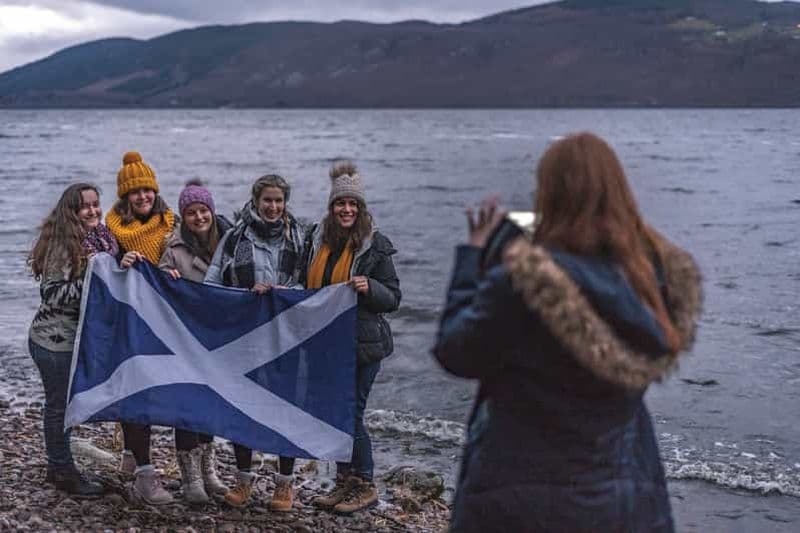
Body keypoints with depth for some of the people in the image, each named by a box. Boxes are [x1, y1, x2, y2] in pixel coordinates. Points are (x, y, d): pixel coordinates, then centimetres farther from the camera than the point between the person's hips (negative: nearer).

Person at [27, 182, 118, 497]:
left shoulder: (100, 238, 6)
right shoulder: (62, 244, -19)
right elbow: (52, 295, -22)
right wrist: (88, 277, -30)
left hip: (78, 338, 8)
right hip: (54, 340, -8)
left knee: (68, 402, 17)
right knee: (59, 405, 3)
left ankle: (58, 467, 29)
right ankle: (63, 472, 14)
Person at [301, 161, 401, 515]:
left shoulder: (376, 246, -7)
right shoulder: (316, 238, 6)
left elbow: (394, 299, -5)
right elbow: (305, 284, 21)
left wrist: (369, 288, -23)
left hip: (361, 344, -5)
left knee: (352, 413, -4)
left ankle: (365, 487, 10)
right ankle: (344, 482, 23)